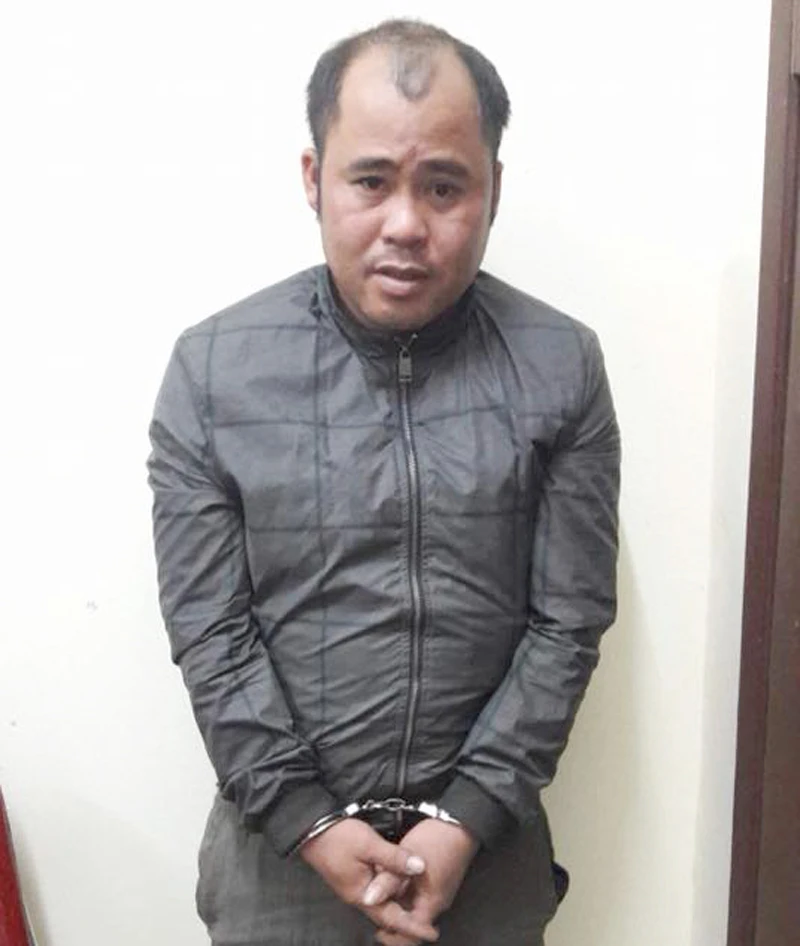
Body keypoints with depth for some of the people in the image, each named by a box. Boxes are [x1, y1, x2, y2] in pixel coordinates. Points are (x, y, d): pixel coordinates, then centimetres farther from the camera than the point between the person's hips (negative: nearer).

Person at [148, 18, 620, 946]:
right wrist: (309, 822, -11)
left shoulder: (560, 367, -8)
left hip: (485, 832, 1)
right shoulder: (212, 369, -10)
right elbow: (209, 631, -8)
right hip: (281, 837, 0)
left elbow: (569, 619, -7)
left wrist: (467, 818, -11)